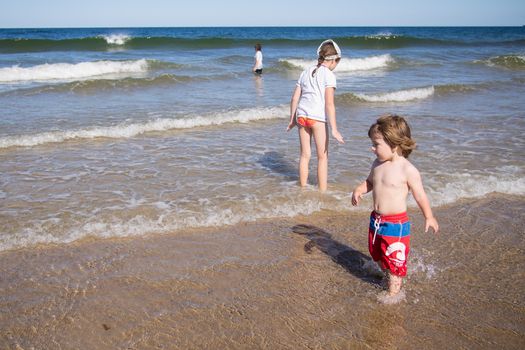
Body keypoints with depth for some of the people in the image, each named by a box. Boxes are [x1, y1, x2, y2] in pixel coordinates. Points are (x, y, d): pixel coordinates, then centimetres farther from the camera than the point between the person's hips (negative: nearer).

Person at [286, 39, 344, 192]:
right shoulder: (328, 75, -4)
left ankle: (303, 188, 23)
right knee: (322, 157, 6)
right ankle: (322, 191, 9)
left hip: (301, 115, 6)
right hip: (318, 117, -6)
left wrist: (292, 120, 23)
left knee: (305, 155, 15)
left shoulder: (306, 72, 14)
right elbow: (329, 103, -12)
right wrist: (334, 129, -13)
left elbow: (295, 98, 14)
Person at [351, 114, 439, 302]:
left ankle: (393, 293, 22)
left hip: (396, 223, -7)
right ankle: (388, 277, 48)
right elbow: (369, 181, 18)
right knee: (377, 254, 24)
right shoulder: (378, 164, 0)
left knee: (394, 260, 5)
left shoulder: (408, 170, -20)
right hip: (376, 220, 8)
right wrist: (359, 190, -3)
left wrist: (429, 217, 0)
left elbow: (420, 195, -10)